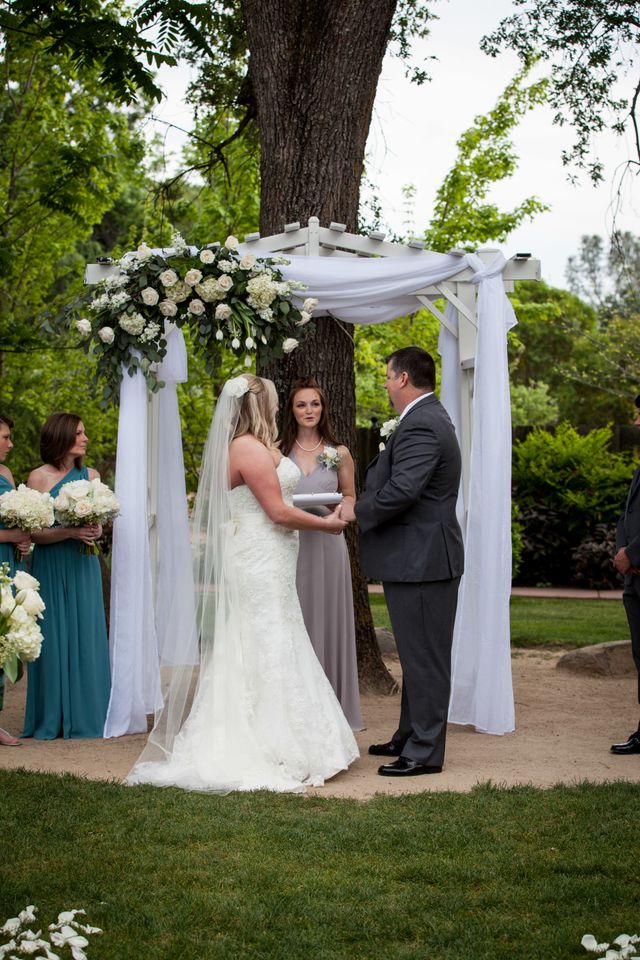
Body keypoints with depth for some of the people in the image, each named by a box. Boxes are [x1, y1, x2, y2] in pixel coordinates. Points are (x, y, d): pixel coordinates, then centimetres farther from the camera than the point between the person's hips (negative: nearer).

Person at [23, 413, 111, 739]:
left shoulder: (90, 475, 9)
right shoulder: (39, 477, -2)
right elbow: (34, 532, -6)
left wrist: (95, 532, -9)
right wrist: (70, 532, -20)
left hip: (83, 569, 3)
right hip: (50, 569, -3)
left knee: (85, 637, 2)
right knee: (53, 638, 0)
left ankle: (83, 718, 9)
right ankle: (51, 721, 8)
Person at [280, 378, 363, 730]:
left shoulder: (339, 453, 7)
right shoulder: (278, 453, 5)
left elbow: (349, 496, 16)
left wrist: (344, 509, -5)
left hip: (326, 546, 0)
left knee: (327, 622, 2)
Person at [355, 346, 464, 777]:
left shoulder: (420, 425, -19)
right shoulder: (429, 418, 16)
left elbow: (401, 489, -28)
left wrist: (357, 513, -14)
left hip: (421, 560, -11)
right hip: (423, 557, 11)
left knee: (424, 656, -3)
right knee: (418, 655, 18)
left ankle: (425, 752, 3)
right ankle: (411, 736, 29)